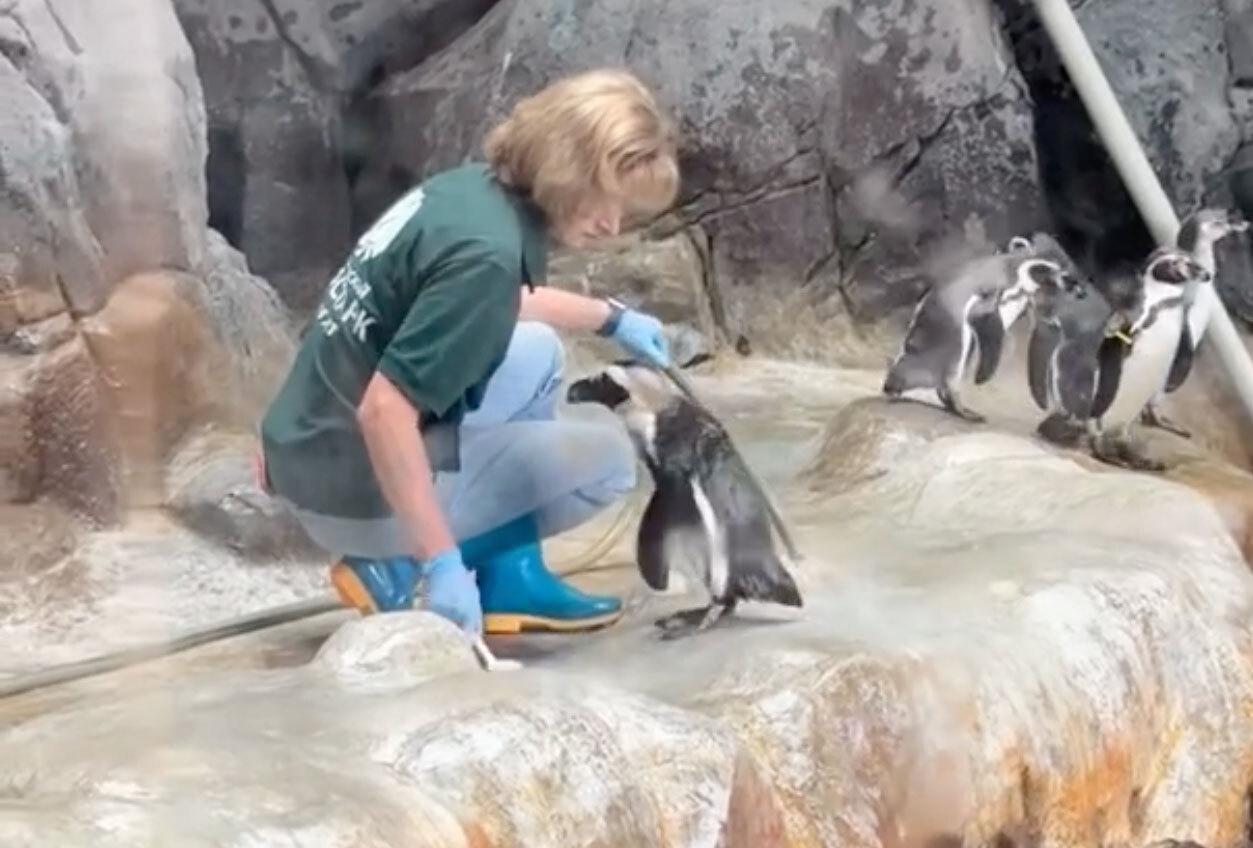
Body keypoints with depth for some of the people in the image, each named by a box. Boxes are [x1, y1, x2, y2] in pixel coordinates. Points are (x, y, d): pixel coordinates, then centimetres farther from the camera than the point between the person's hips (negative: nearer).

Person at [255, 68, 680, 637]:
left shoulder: (471, 187, 3)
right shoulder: (484, 251, -26)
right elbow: (383, 411, -31)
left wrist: (610, 317, 32)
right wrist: (442, 562, -29)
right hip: (353, 490, -9)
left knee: (536, 351, 20)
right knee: (609, 458, -2)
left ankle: (508, 578, 16)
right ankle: (398, 571, 2)